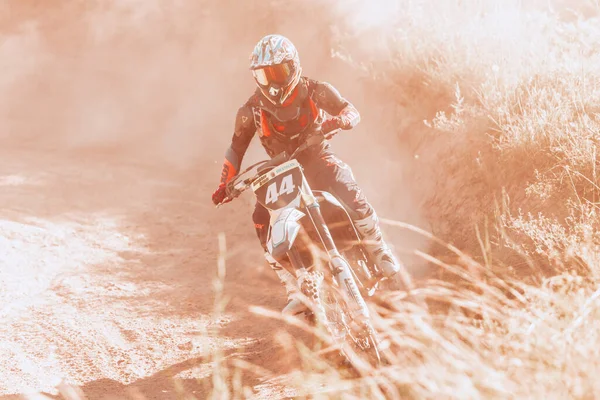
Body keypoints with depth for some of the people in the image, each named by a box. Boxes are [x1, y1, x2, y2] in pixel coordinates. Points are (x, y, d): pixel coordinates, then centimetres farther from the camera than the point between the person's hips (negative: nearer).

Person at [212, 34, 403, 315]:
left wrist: (337, 121, -25)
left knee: (351, 195, -30)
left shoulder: (314, 92, -6)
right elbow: (237, 148, 9)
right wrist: (225, 184, -3)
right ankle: (296, 292, -15)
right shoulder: (251, 111, -2)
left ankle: (380, 254, -6)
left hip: (317, 157, -2)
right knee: (262, 220, -21)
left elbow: (351, 112, 0)